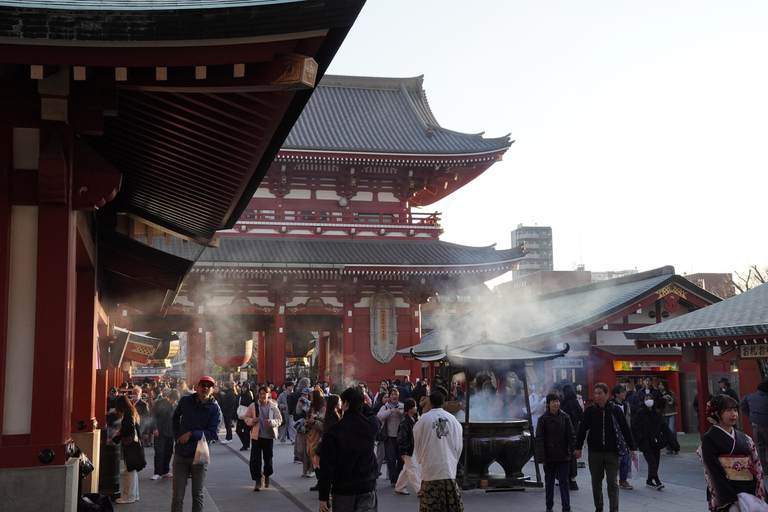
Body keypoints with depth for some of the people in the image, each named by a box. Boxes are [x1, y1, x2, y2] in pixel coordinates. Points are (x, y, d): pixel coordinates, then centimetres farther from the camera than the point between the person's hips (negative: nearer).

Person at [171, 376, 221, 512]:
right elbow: (176, 417, 21)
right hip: (181, 454, 2)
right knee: (177, 495, 3)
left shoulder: (215, 409, -8)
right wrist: (177, 435, 11)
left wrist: (191, 434, -19)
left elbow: (213, 433, -13)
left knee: (197, 495, 9)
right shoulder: (185, 401, 1)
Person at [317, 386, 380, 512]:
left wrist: (323, 497, -7)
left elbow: (327, 466, -12)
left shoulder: (332, 431, -13)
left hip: (343, 489, -1)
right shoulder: (371, 425, -6)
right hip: (367, 487, 1)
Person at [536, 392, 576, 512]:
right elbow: (539, 438, -5)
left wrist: (574, 449, -8)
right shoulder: (543, 419, -3)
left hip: (563, 456, 0)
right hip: (549, 457, 0)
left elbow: (571, 435, 3)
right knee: (549, 482, 11)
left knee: (564, 481, -1)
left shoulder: (565, 417, 2)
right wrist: (541, 456, -11)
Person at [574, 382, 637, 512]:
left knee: (612, 482, -4)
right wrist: (578, 448, 1)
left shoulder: (616, 410, -4)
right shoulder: (590, 410, -2)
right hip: (594, 452, 1)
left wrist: (632, 448, -1)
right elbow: (582, 430, 2)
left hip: (611, 452, -1)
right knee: (596, 482, 11)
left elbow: (625, 430, 0)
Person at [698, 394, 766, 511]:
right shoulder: (709, 439, -5)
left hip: (750, 492, 5)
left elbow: (757, 468, 9)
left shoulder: (745, 439, 11)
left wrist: (760, 496, -2)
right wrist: (733, 499, -17)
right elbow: (714, 472, -11)